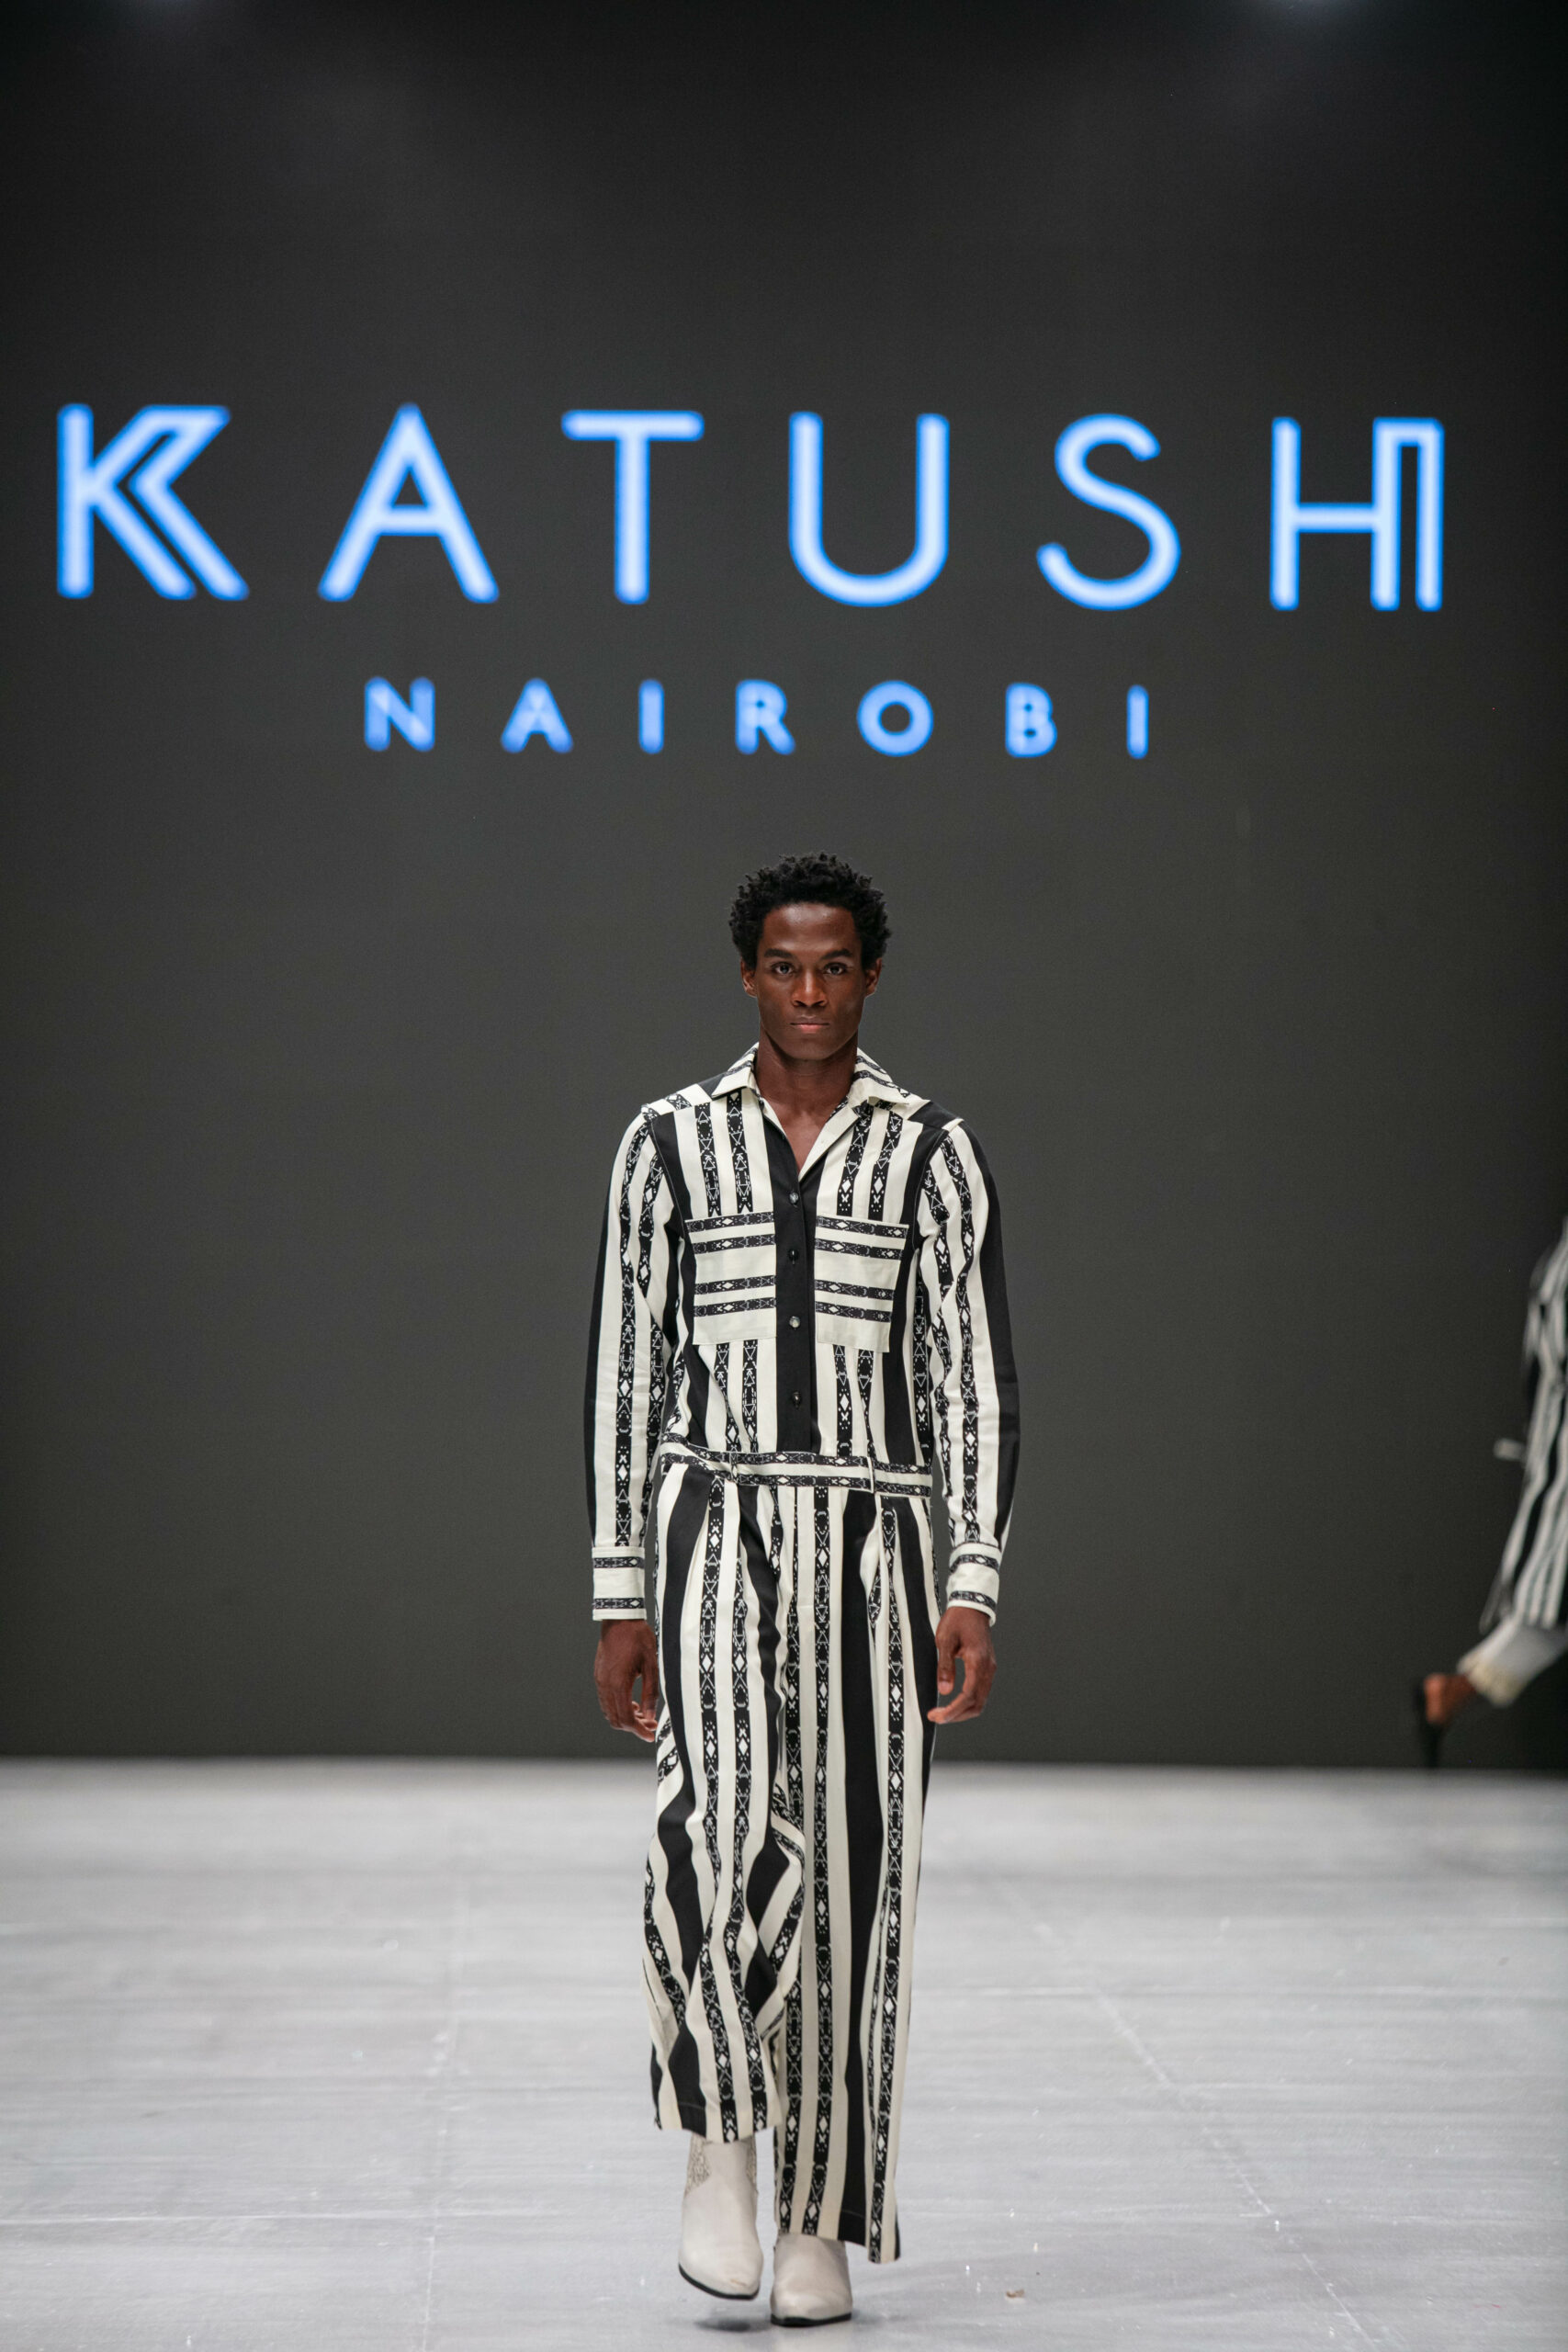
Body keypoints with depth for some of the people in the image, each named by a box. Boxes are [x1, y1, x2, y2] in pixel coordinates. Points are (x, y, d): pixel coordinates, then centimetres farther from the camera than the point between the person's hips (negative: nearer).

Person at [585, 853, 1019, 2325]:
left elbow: (975, 1377, 1)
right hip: (717, 1536, -1)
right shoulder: (670, 1142, 6)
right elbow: (626, 1373, 7)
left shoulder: (932, 1154, 5)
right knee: (722, 1820, -24)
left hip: (873, 1546, 1)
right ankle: (717, 2135, -6)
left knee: (850, 1870, 1)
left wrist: (973, 1591, -9)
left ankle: (817, 2218, 12)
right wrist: (617, 1599, 2)